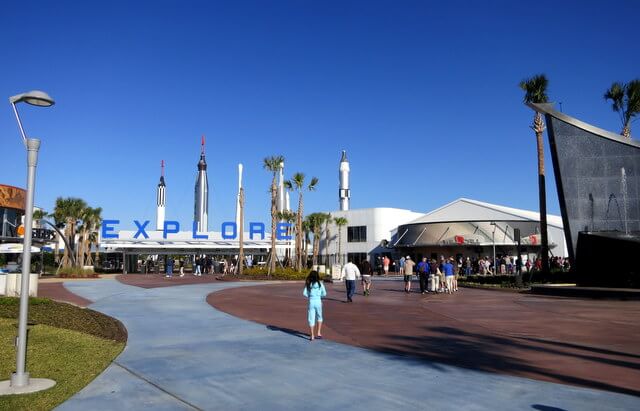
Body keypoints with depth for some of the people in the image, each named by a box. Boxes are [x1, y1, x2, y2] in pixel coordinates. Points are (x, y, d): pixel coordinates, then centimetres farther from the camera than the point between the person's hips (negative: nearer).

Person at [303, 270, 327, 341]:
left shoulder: (308, 284, 0)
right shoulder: (320, 283, -2)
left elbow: (304, 293, -5)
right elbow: (324, 293, 0)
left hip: (311, 302, 0)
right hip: (318, 301, 0)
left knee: (311, 319, 5)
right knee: (319, 317, 21)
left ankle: (312, 336, 4)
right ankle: (318, 333, 19)